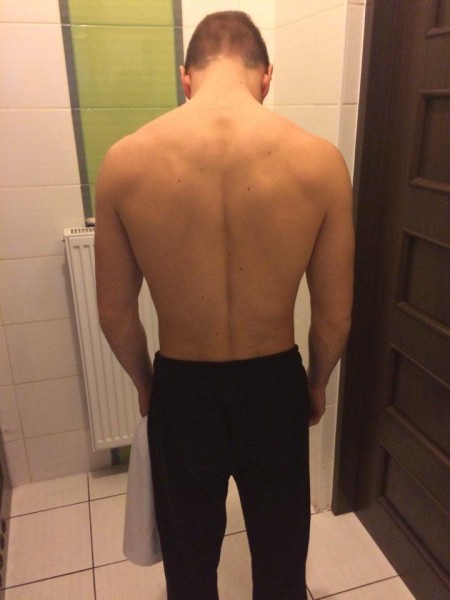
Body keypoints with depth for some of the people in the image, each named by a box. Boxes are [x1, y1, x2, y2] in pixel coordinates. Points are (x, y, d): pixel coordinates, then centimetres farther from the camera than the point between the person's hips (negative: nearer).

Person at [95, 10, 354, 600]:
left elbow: (115, 314, -6)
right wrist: (316, 384, 12)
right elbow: (334, 316, -8)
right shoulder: (320, 160, -15)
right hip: (275, 387, 0)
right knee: (280, 548, 29)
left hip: (181, 391, 1)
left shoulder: (124, 161, -14)